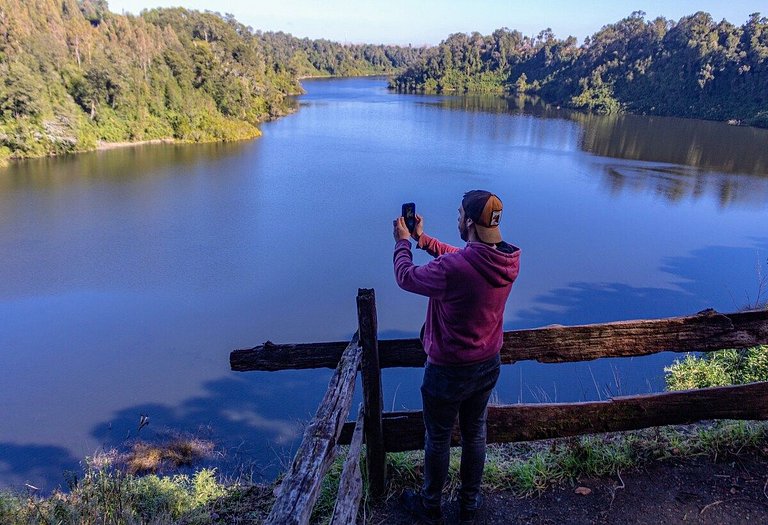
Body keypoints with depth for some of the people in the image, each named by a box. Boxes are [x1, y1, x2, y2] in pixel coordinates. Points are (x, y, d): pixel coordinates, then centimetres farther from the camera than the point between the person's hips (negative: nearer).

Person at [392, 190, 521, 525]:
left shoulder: (452, 269, -33)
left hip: (448, 372, -6)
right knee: (475, 434, 23)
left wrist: (403, 242, 4)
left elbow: (406, 277, -14)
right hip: (488, 366, 6)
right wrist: (422, 238, 11)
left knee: (438, 440, 16)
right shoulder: (510, 259, -11)